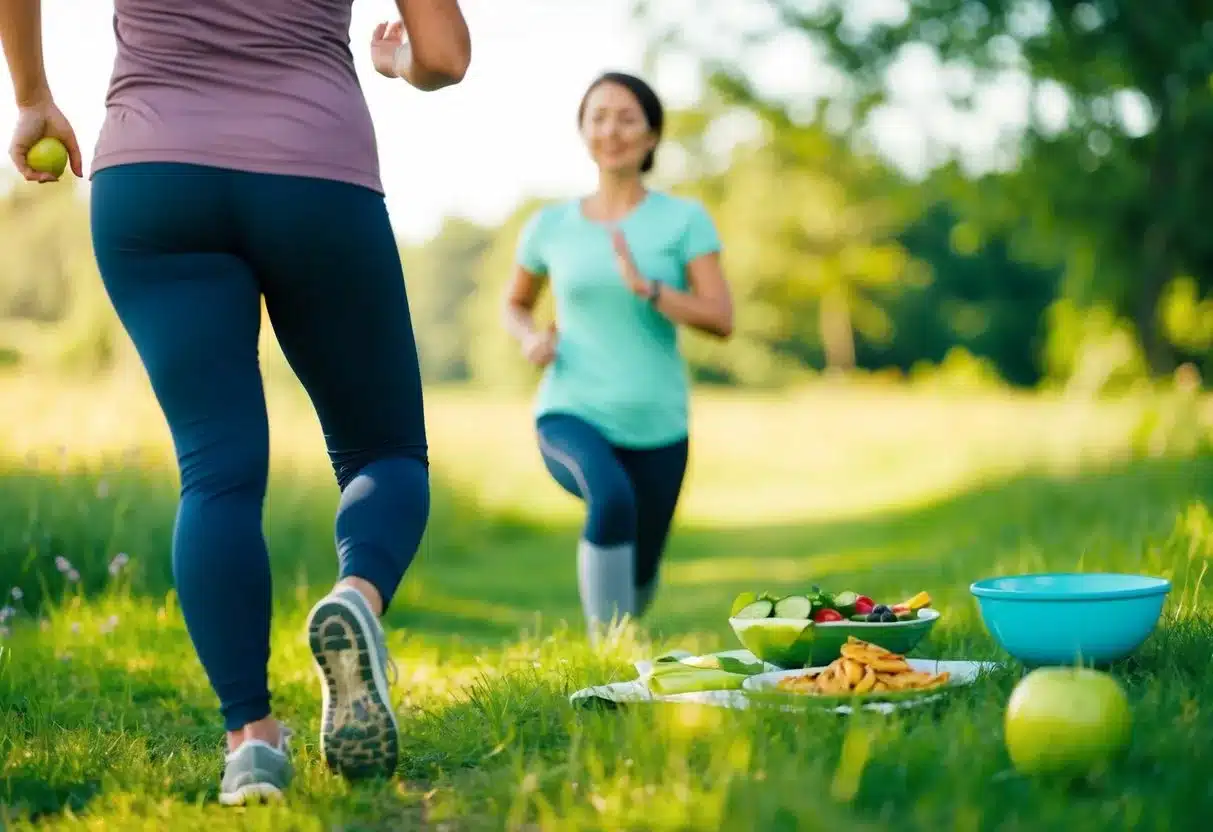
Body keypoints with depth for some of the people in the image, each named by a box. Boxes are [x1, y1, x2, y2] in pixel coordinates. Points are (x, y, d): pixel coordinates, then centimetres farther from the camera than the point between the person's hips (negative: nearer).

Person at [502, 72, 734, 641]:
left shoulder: (684, 220, -1)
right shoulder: (551, 225, 4)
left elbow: (721, 320, -9)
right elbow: (515, 304, 20)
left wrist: (644, 286, -23)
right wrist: (531, 336, -2)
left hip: (656, 426, 1)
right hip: (572, 415, -1)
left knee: (637, 579, 13)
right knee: (613, 498, -34)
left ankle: (616, 631, 50)